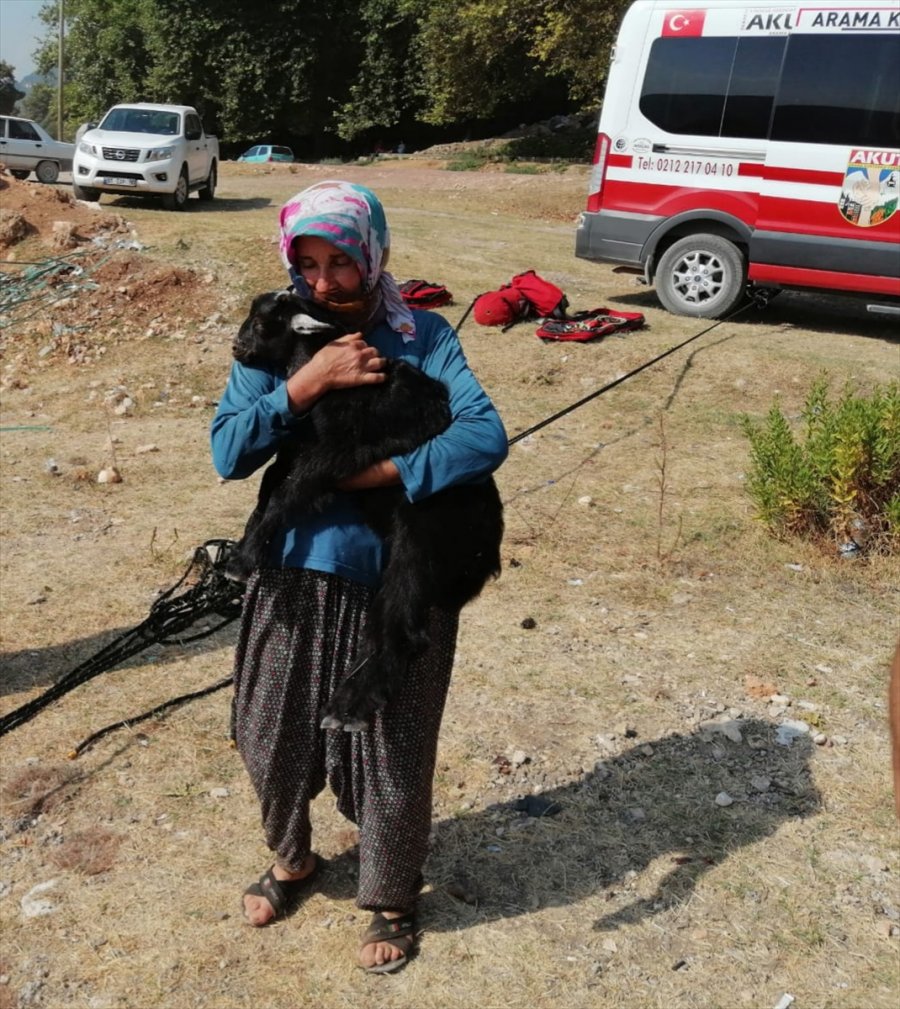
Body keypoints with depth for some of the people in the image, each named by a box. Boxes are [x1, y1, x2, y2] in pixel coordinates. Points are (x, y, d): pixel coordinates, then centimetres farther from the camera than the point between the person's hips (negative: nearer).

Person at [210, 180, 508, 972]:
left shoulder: (423, 338, -8)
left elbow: (486, 436, -19)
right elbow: (227, 451, -13)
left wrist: (383, 474, -24)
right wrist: (306, 382, -24)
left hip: (398, 586, -2)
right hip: (296, 579, 3)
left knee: (393, 750, 11)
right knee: (275, 734, 18)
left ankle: (392, 900, 38)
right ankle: (292, 861, 49)